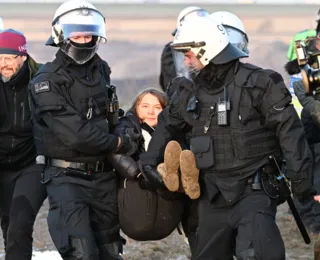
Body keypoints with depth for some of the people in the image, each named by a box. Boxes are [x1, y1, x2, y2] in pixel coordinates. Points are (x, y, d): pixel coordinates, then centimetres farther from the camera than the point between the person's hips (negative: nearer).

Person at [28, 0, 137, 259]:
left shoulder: (101, 70, 8)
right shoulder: (47, 82, -14)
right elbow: (75, 135, -20)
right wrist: (119, 143, -9)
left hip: (103, 176, 7)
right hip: (67, 177, -7)